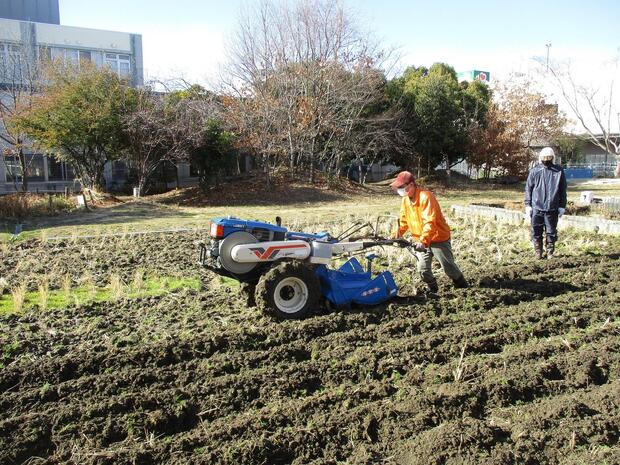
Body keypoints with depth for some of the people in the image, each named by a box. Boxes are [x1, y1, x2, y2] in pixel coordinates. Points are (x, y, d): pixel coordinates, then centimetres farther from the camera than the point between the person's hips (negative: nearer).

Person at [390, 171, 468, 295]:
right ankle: (432, 288, 23)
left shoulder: (425, 197, -24)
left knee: (448, 267, 6)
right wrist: (397, 234, -5)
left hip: (438, 239, -6)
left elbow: (430, 222, -30)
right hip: (421, 241, 6)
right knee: (423, 269, 0)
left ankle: (464, 287, 29)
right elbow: (403, 220, 9)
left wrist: (423, 241, -37)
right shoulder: (405, 200, 1)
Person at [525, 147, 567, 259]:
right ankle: (538, 253, 17)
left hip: (552, 208, 0)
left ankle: (550, 253, 20)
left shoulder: (559, 171, 3)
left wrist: (562, 206, 3)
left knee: (551, 232, 7)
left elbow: (563, 190, 6)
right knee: (536, 232, 5)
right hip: (536, 207, 0)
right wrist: (528, 205, 0)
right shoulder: (534, 171, 2)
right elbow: (528, 189, 5)